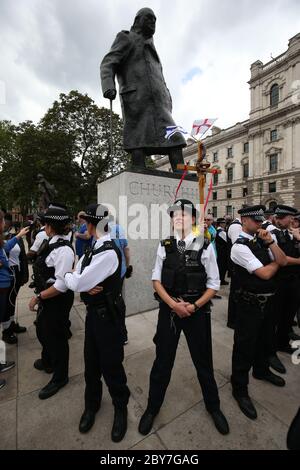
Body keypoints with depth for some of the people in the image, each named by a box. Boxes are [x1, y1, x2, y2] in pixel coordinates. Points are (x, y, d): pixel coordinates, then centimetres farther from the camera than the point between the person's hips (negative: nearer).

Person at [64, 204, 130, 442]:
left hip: (107, 315, -8)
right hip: (93, 311, 8)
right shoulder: (93, 249, 4)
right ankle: (92, 405, 50)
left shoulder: (109, 252, -26)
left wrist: (68, 276, -4)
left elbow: (77, 283, -26)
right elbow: (78, 277, 6)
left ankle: (121, 408, 40)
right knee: (91, 362, 23)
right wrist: (86, 285, -15)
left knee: (111, 365, 11)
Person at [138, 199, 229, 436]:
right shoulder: (165, 246, -4)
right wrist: (173, 304, -12)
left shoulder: (205, 247, -9)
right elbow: (156, 279, -2)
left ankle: (213, 406, 49)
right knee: (162, 361, 16)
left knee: (203, 362, 19)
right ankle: (153, 407, 43)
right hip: (168, 309, 1)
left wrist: (194, 306, -13)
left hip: (198, 310, -1)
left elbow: (214, 284, -4)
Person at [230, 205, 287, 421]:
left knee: (263, 338, 27)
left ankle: (261, 370, 54)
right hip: (251, 303, -8)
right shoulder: (240, 246, -21)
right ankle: (240, 389, 28)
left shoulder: (262, 240, 4)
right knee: (245, 345, 6)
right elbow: (265, 273, -22)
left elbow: (284, 261, -1)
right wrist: (276, 262, -3)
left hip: (269, 300, 8)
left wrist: (270, 242, -13)